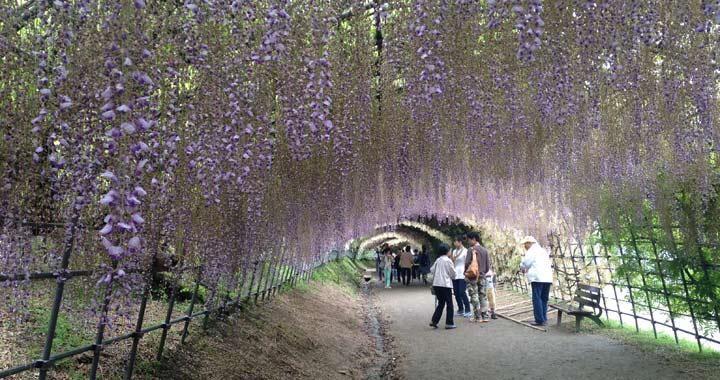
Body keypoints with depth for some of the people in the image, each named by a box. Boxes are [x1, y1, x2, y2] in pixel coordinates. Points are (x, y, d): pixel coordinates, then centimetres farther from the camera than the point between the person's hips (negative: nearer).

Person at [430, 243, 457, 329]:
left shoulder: (438, 260, 9)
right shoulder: (448, 260, -9)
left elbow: (432, 269, 13)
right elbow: (453, 273, -6)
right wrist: (452, 276, 16)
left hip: (436, 284, 7)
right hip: (445, 284, -7)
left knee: (441, 303, 17)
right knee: (449, 304, 4)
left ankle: (434, 321, 11)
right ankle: (449, 323, 5)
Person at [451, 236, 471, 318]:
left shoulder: (465, 251, -5)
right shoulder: (454, 251, 16)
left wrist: (465, 272, -14)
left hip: (462, 275, -7)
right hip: (455, 275, 7)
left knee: (462, 293, -11)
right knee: (456, 293, 7)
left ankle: (468, 310, -3)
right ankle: (460, 310, 18)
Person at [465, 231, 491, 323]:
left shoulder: (471, 249, -9)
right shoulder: (485, 250, 9)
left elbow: (467, 263, -12)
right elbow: (488, 266, 10)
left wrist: (466, 273, 3)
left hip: (472, 277, -6)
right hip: (482, 277, 6)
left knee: (474, 296, -1)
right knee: (483, 295, 9)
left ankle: (478, 317, 0)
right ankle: (485, 316, 9)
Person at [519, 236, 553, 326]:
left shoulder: (532, 250, -2)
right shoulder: (543, 250, 23)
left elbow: (525, 263, -8)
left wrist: (522, 268, 15)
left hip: (537, 278, -8)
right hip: (548, 278, 8)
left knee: (537, 299, -3)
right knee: (544, 299, 12)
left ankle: (540, 320, -5)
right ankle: (544, 319, 14)